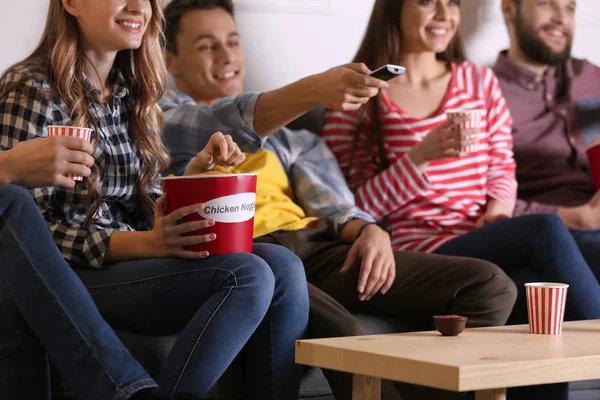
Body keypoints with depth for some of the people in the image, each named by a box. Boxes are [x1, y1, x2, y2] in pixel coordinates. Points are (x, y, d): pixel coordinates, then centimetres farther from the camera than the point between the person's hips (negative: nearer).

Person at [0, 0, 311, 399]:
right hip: (69, 275, -7)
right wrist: (146, 243, -24)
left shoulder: (133, 91, 15)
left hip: (130, 258, 7)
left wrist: (198, 170, -4)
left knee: (283, 265, -15)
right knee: (246, 275, -25)